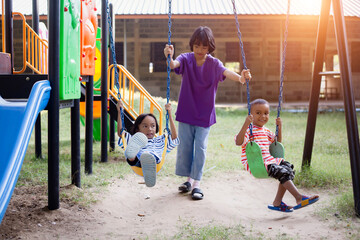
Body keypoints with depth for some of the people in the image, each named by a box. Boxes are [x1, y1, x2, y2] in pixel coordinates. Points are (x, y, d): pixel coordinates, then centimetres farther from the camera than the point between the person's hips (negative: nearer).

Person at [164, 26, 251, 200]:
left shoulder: (214, 63, -8)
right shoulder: (186, 59, -8)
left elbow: (225, 72, -26)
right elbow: (174, 65, -29)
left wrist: (240, 77, -48)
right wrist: (169, 57, -53)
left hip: (205, 114, -1)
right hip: (186, 112, 1)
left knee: (200, 147, -1)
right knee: (184, 146, 8)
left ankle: (196, 184, 6)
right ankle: (189, 179, 25)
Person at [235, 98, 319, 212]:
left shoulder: (266, 131, 17)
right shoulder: (249, 130, -9)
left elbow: (277, 143, 28)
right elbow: (238, 142, -27)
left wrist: (279, 128, 14)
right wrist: (246, 125, -36)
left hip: (269, 160, 9)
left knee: (289, 168, -2)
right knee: (282, 172, -23)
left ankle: (277, 203, 1)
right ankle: (299, 198, -19)